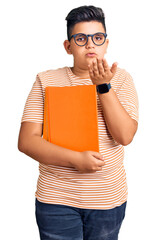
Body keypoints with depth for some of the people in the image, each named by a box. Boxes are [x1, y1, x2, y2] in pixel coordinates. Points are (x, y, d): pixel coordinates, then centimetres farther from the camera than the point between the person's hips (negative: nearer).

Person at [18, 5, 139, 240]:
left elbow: (125, 136, -11)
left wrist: (103, 86, -18)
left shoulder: (121, 79, 1)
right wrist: (76, 159, -19)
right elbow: (26, 141, -8)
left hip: (109, 200, 1)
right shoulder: (46, 80, -2)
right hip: (57, 199, -1)